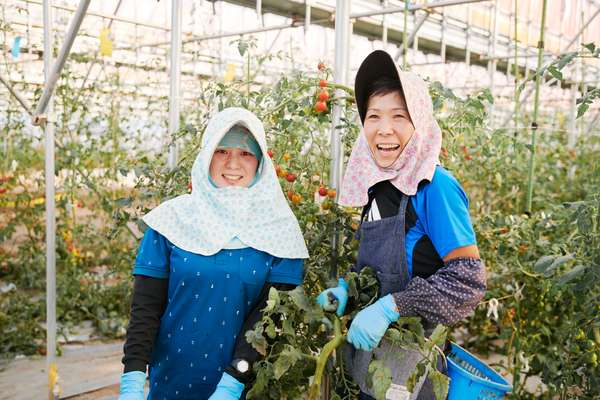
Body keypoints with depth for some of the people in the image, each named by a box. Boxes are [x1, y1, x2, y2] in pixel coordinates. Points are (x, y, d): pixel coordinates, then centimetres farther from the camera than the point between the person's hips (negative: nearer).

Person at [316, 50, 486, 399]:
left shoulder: (435, 186, -19)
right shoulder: (378, 186, 1)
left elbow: (469, 278, -22)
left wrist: (390, 307, -26)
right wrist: (346, 287, -4)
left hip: (412, 364, -6)